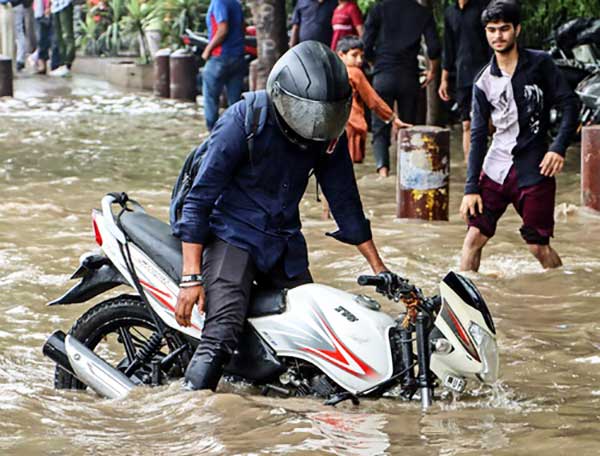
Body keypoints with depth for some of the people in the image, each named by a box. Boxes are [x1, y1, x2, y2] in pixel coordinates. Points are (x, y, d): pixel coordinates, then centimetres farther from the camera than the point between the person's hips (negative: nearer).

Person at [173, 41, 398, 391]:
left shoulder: (329, 134, -1)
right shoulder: (244, 122, -17)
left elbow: (345, 201, 12)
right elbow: (200, 198, -16)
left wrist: (378, 266, 11)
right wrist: (192, 276, -21)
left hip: (285, 244, 6)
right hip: (232, 235, -6)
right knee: (222, 336, -25)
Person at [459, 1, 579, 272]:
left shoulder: (539, 64, -3)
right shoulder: (484, 82, 3)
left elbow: (570, 105, -3)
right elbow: (478, 136, 3)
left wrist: (559, 147, -17)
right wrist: (471, 187, -3)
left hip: (534, 171, -3)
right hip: (495, 170, 3)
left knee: (539, 246, 0)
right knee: (475, 236, -5)